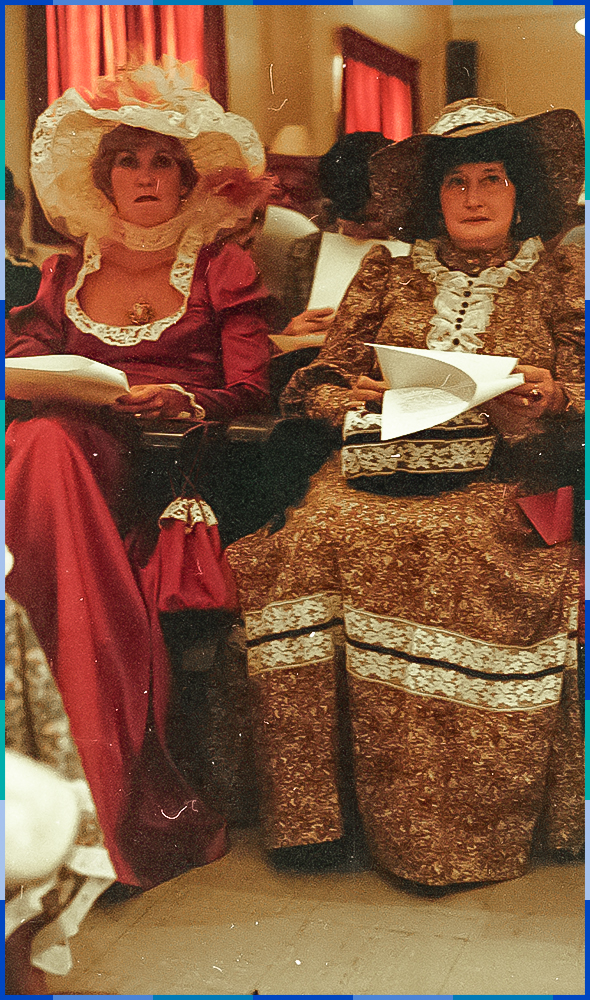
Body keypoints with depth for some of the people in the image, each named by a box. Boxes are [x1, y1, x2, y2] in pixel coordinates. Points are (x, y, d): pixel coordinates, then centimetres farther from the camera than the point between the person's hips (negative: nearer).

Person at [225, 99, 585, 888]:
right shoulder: (387, 273, 20)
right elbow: (325, 379, 17)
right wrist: (352, 401, -5)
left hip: (501, 475, -2)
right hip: (386, 463, 2)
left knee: (461, 554, -34)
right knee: (318, 536, -29)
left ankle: (462, 825, -24)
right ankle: (315, 810, -23)